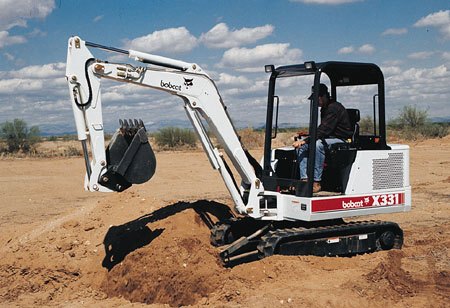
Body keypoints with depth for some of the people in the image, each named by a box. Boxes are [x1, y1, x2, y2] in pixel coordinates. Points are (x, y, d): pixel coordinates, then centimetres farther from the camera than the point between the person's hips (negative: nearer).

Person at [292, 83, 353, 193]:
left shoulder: (334, 108, -16)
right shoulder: (324, 109, 15)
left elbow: (324, 130, -25)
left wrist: (305, 140, -27)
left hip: (341, 140, -10)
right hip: (328, 139, 10)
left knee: (318, 145, -36)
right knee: (301, 146, -7)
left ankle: (316, 182, -33)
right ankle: (305, 179, -17)